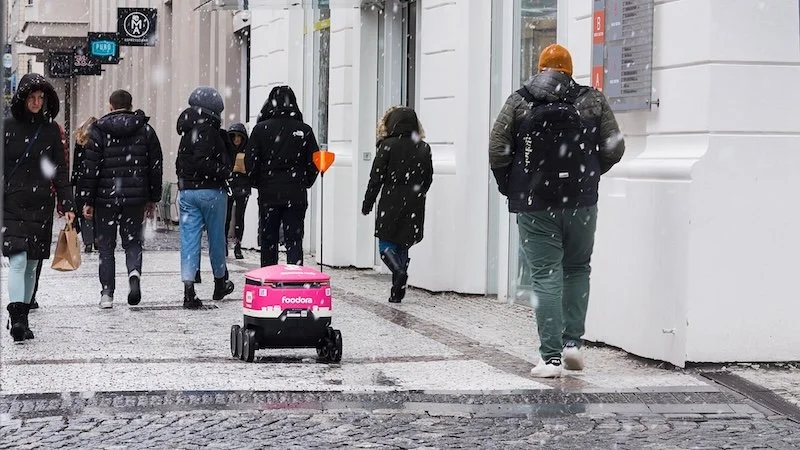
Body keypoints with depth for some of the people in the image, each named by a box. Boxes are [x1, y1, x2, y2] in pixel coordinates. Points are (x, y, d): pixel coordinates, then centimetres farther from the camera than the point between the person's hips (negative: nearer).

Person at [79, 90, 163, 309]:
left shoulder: (97, 131, -2)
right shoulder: (146, 130, 5)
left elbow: (89, 168, -5)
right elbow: (156, 166, 7)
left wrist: (87, 200, -2)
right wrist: (153, 198, 15)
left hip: (105, 198, -1)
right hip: (136, 198, 1)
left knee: (106, 246, 8)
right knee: (132, 241, 13)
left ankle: (107, 293, 6)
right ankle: (134, 272, -16)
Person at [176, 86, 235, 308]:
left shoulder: (187, 129, 11)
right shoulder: (208, 129, -14)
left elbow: (182, 162, 12)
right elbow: (202, 162, -23)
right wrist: (224, 172, -13)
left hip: (186, 189, 6)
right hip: (211, 190, -6)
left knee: (189, 238, 1)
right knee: (216, 237, 11)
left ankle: (189, 291, -6)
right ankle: (220, 283, 27)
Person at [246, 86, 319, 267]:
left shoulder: (261, 129, -4)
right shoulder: (305, 130, -1)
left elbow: (250, 161, -4)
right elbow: (314, 163, 3)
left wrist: (258, 184, 11)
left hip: (268, 194, 0)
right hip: (296, 196, 0)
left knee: (268, 242, 9)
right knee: (294, 242, 2)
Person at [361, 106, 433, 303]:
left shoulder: (388, 145, -7)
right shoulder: (423, 148, 4)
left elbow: (376, 178, -6)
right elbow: (428, 178, 9)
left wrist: (367, 204, 1)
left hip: (391, 204, -4)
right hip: (414, 206, 4)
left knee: (386, 244, 5)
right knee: (403, 246, 13)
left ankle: (399, 272, -23)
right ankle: (398, 292, 11)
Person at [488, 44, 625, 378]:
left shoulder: (518, 103, 0)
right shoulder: (593, 101, 3)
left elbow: (497, 151, -4)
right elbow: (614, 149, 0)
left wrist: (509, 187, 11)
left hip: (534, 203, -1)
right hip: (582, 201, 1)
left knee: (546, 276, 0)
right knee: (577, 269, 19)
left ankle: (551, 357, -5)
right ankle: (572, 341, 11)